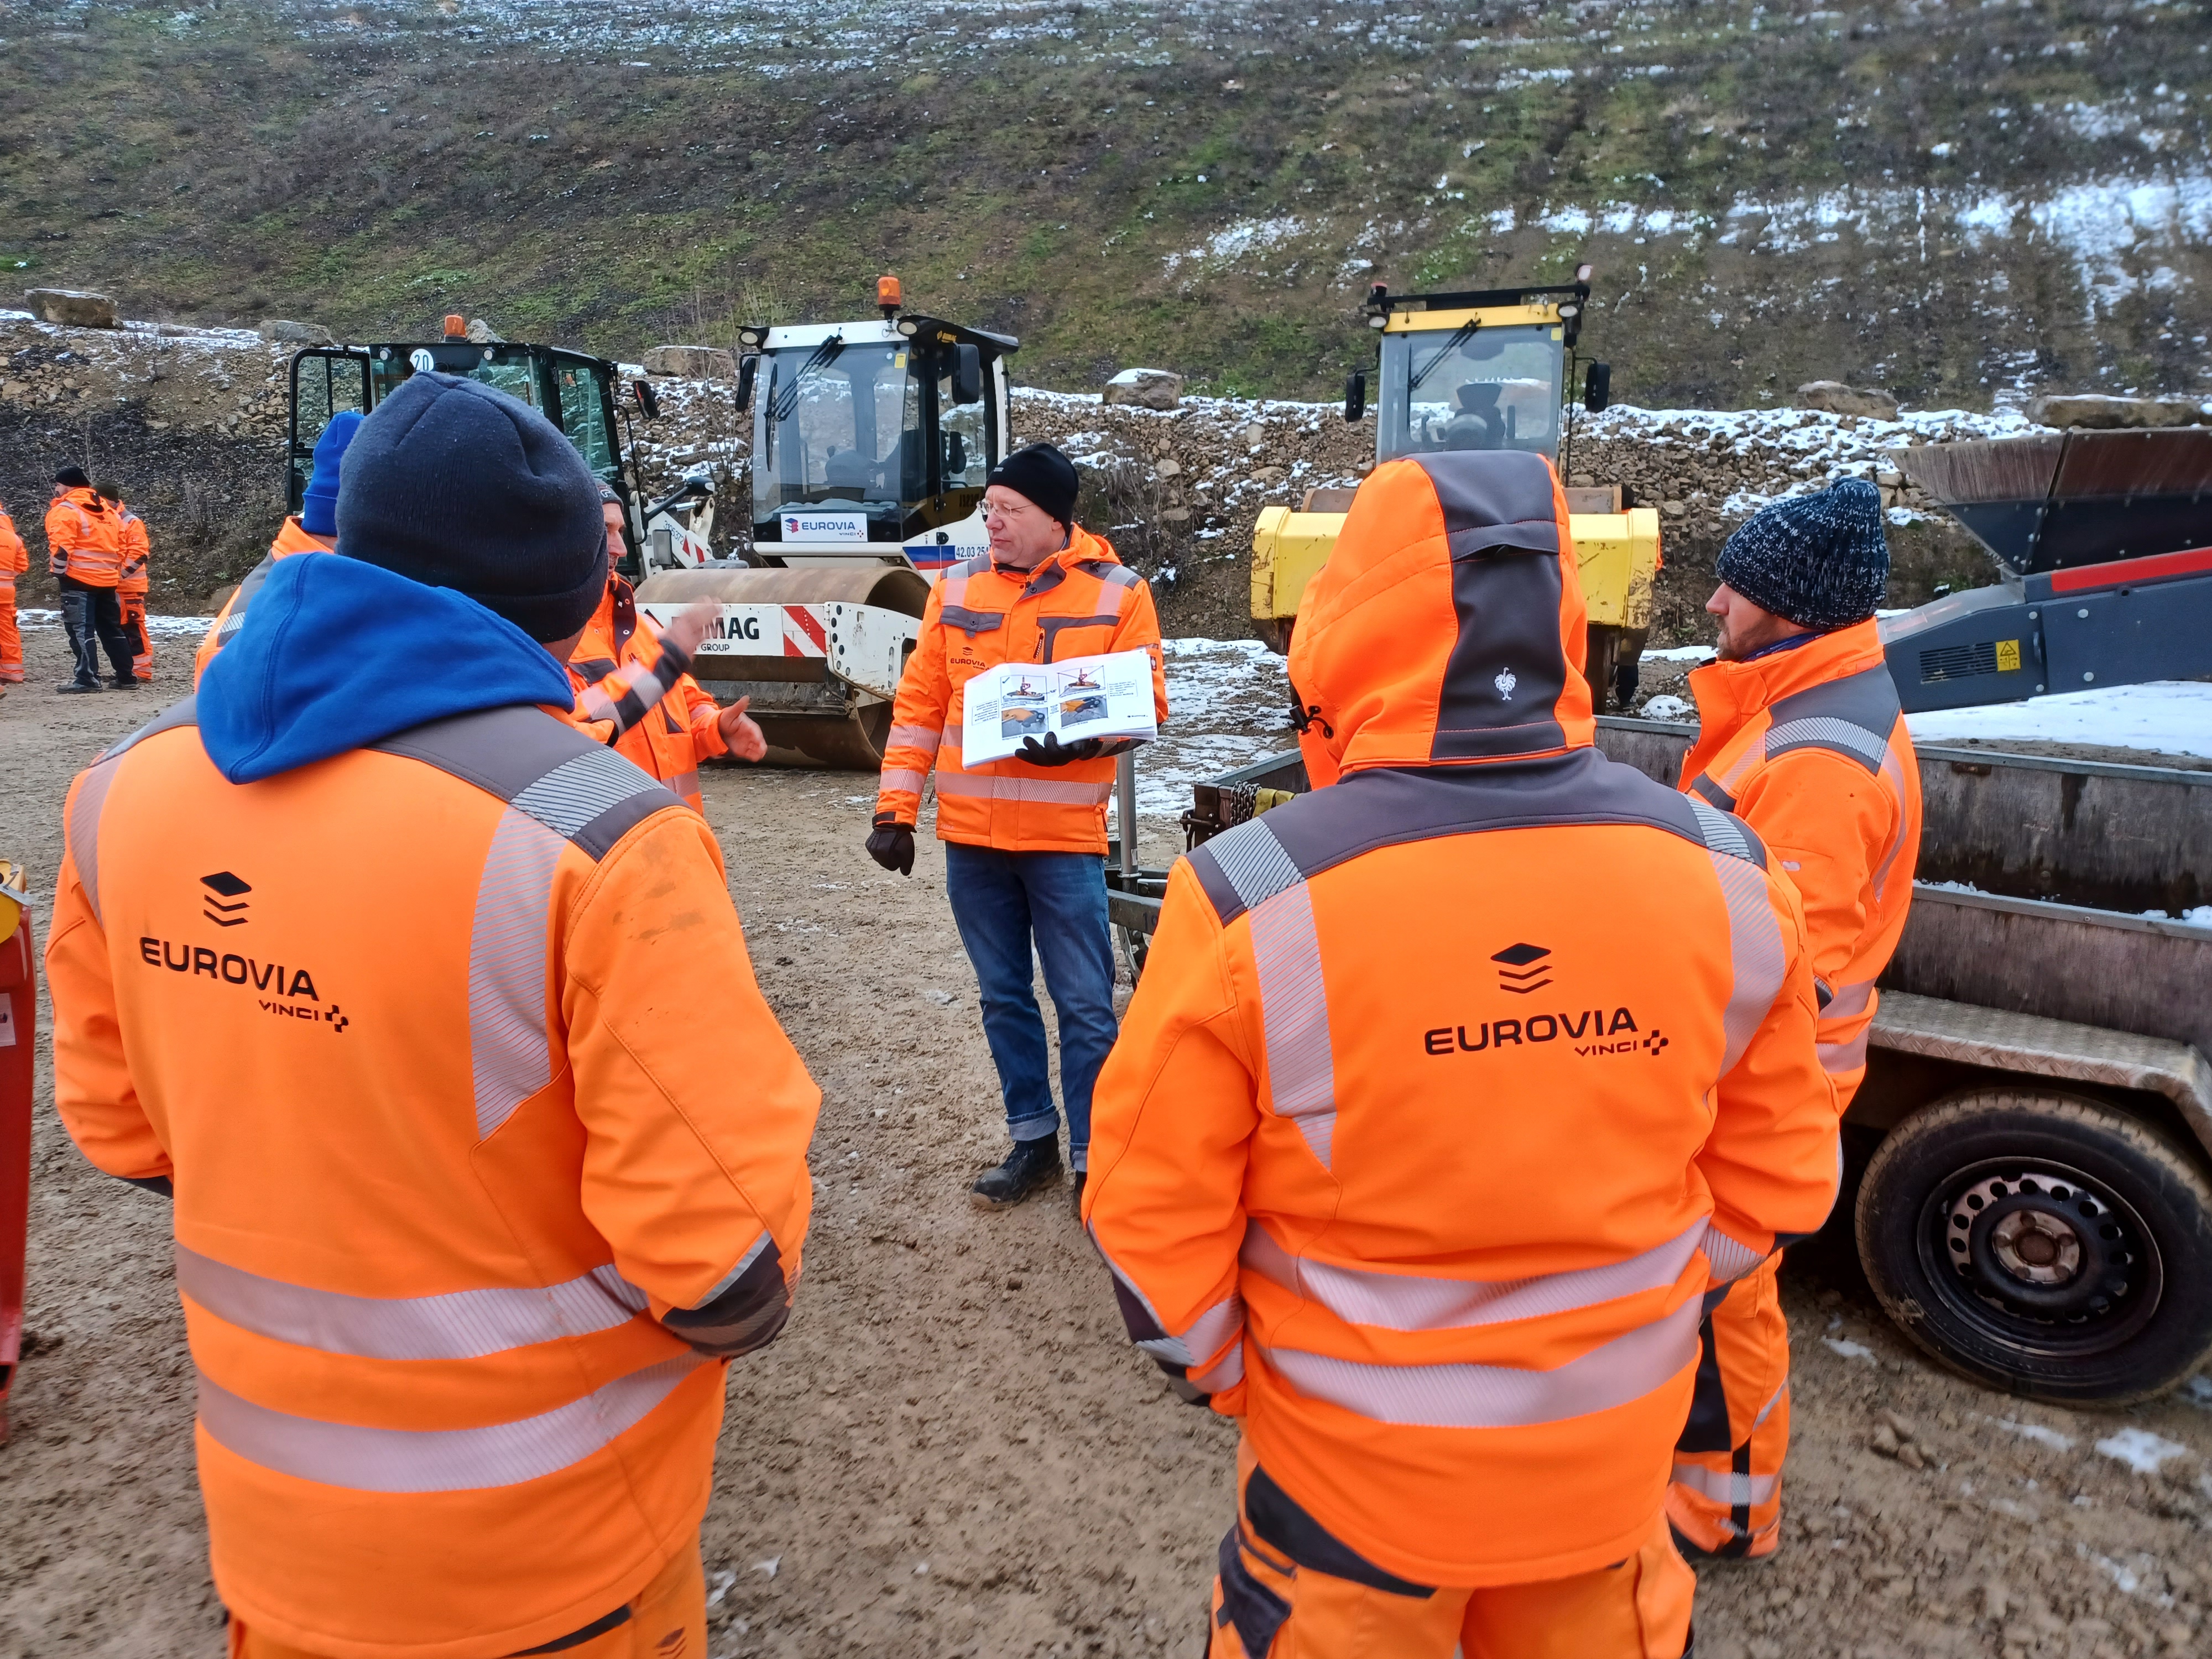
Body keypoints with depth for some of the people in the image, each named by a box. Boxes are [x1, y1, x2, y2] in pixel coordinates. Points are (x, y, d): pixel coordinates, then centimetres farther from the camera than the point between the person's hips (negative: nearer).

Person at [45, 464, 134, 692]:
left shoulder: (65, 510, -7)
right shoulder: (106, 511, 17)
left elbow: (61, 547, -16)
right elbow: (120, 544, 18)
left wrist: (59, 572, -6)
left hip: (78, 580, -7)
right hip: (106, 580, 7)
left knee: (81, 630, -5)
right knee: (112, 629, 12)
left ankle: (88, 679, -9)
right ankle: (126, 677, 13)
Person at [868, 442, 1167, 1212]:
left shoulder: (1117, 593, -4)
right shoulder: (956, 588, 7)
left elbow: (1146, 705, -4)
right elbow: (920, 704, 8)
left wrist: (1082, 739, -24)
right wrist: (895, 808, 4)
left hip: (1064, 836, -4)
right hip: (970, 834, 4)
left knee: (1084, 1005, 2)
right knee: (1005, 998, 14)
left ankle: (1091, 1160, 17)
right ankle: (1033, 1141, 30)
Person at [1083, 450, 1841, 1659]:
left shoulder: (1251, 900, -25)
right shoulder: (1723, 877, -14)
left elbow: (1150, 1206, -14)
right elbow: (1778, 1174, -1)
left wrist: (1217, 1368, 5)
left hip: (1358, 1466, -2)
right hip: (1614, 1454, 3)